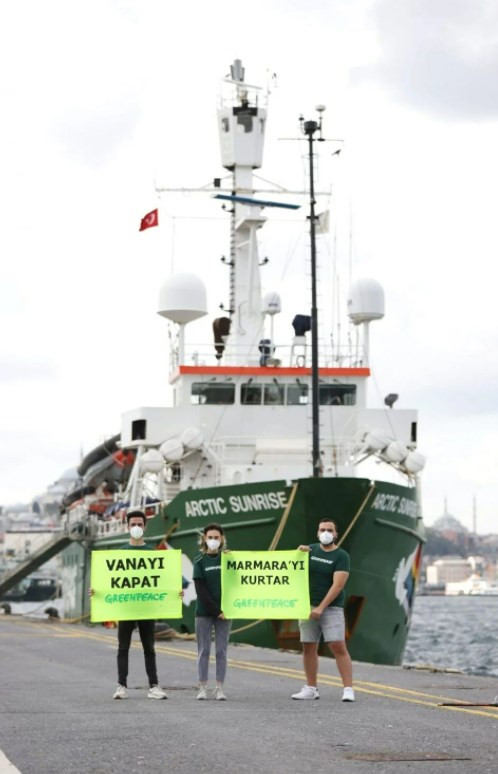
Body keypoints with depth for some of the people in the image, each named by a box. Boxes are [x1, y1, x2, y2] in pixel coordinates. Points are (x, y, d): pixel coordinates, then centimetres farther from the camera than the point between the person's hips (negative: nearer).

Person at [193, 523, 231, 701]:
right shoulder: (200, 561, 0)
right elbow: (201, 590, -6)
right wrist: (216, 610, -12)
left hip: (224, 611, 1)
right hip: (204, 612, -1)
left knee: (221, 651, 2)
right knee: (204, 650, 2)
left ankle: (219, 688, 6)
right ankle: (202, 687, 6)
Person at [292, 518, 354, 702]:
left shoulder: (341, 556, -5)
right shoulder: (311, 550, 10)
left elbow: (338, 585, -13)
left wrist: (321, 607, -19)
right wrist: (299, 554, -2)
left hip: (331, 608, -5)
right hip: (308, 606, 5)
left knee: (338, 646, -12)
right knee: (308, 647, 5)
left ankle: (348, 689, -13)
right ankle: (311, 689, 13)